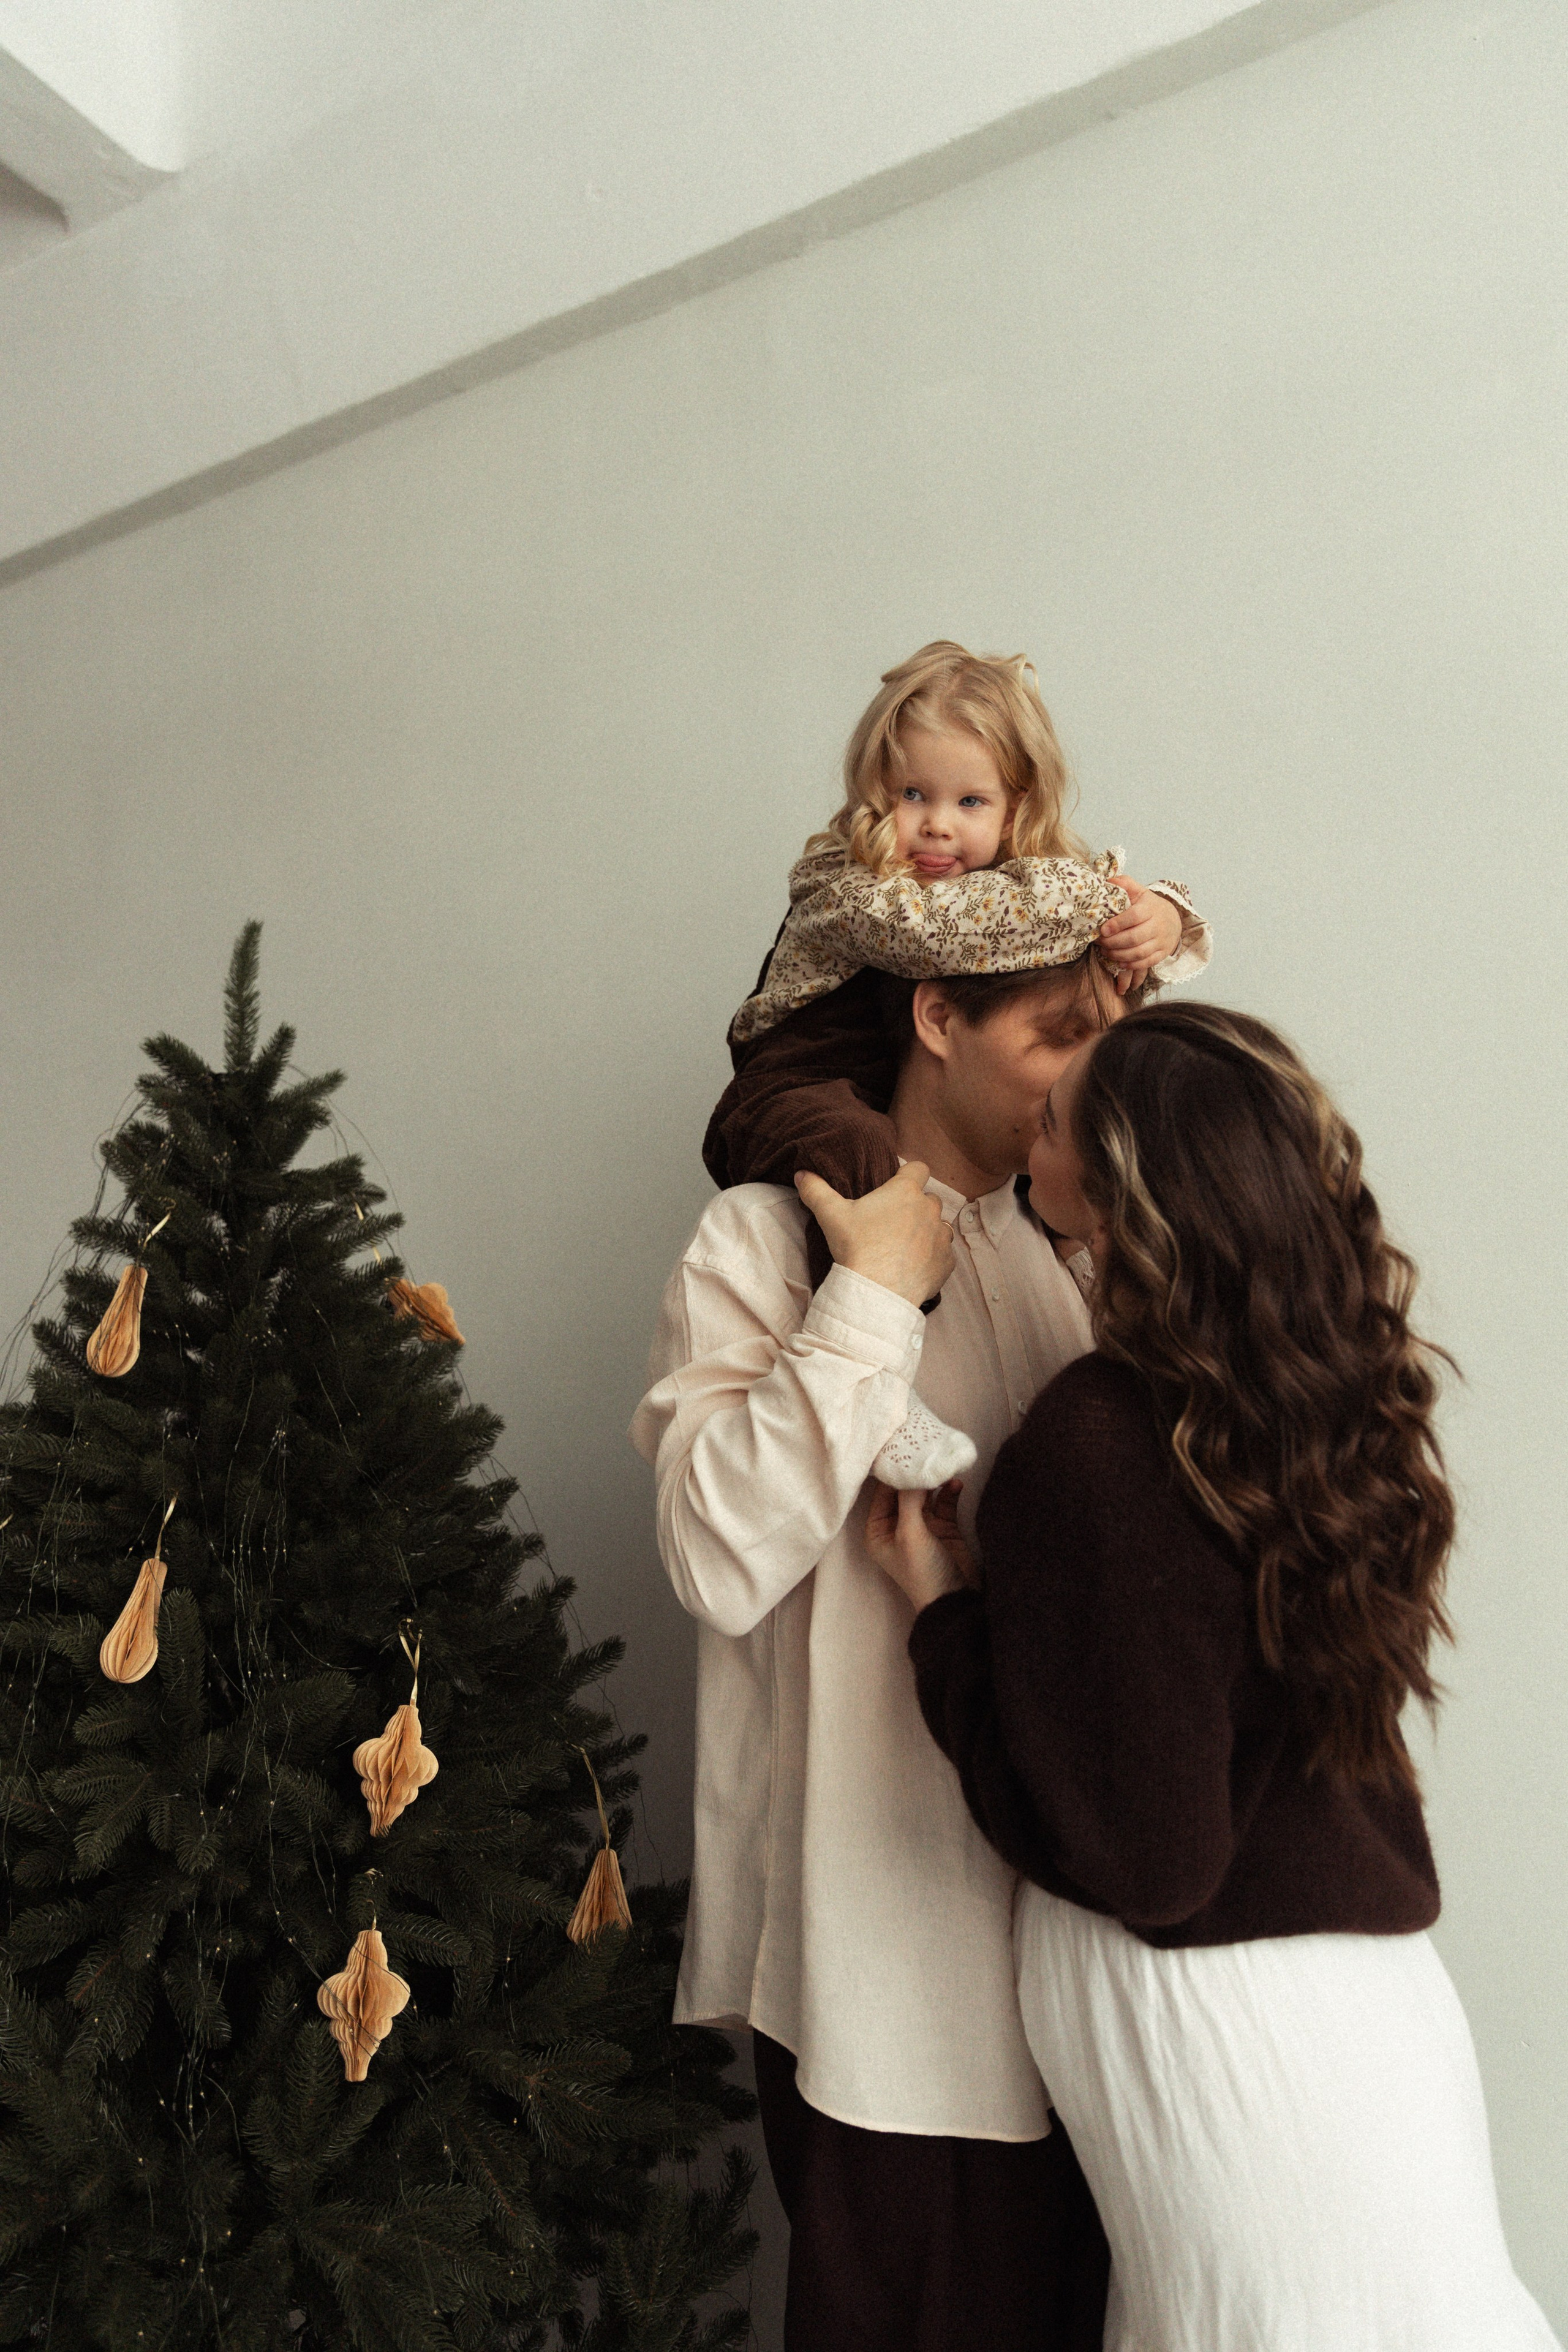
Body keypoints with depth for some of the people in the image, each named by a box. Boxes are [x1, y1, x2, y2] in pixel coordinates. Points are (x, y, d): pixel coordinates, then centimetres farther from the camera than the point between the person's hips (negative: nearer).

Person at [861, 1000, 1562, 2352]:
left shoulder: (1098, 1442, -28)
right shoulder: (1335, 1388, -7)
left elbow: (1134, 1855, -23)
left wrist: (942, 1609, -15)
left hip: (1206, 1985, -6)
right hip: (1377, 1971, 7)